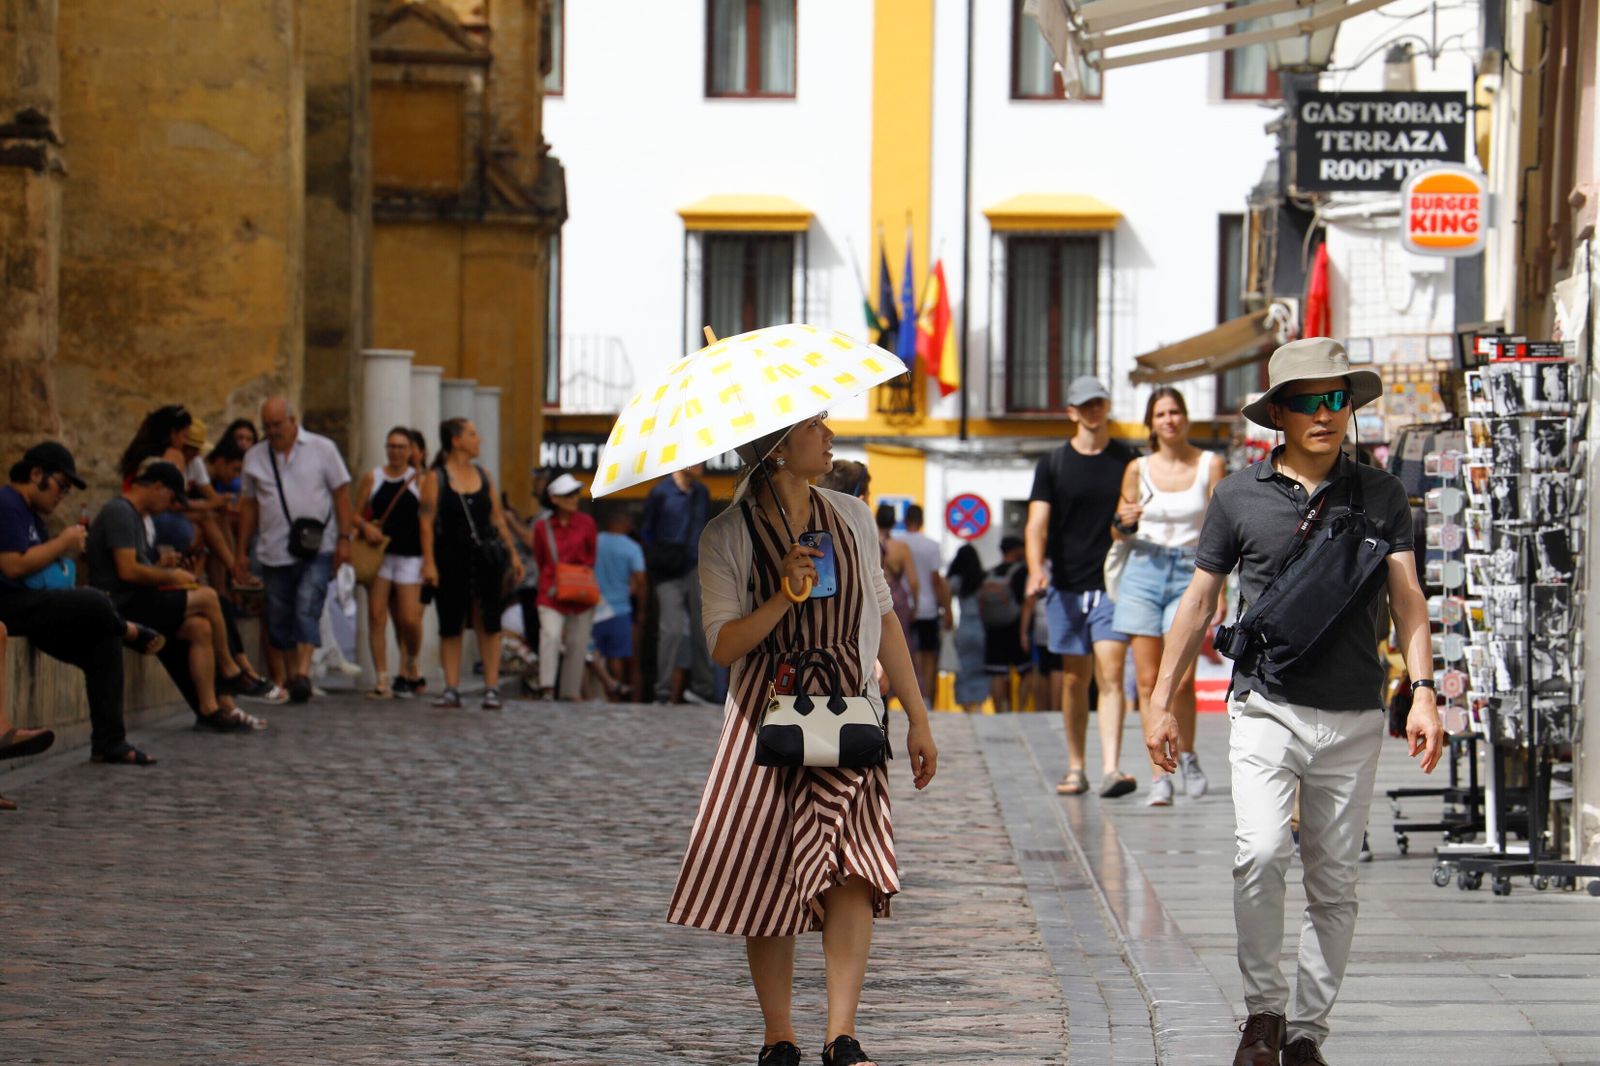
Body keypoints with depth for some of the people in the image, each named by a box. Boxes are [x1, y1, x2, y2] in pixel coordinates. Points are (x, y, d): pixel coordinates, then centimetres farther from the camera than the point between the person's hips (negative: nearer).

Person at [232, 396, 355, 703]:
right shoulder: (255, 456, 9)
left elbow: (341, 494, 3)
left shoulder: (322, 449, 2)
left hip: (317, 549, -4)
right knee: (280, 618, 6)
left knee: (307, 609, -18)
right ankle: (290, 677, 17)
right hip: (275, 551, 4)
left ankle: (303, 673, -25)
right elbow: (249, 505, 14)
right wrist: (241, 551, 12)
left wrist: (344, 538, -5)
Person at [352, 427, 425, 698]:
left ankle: (411, 664, 21)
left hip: (410, 556, -2)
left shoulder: (419, 480, 4)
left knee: (410, 619, -8)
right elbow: (355, 513, 12)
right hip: (378, 553, 2)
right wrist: (365, 527, -10)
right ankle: (382, 678, -4)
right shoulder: (371, 478, 8)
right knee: (377, 615, -6)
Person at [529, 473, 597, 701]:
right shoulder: (542, 527, 2)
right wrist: (550, 585, 9)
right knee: (551, 635, -20)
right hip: (551, 593, -2)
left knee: (577, 643, 2)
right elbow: (540, 561, 13)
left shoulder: (586, 524, 4)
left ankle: (571, 691, 10)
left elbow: (591, 557, 14)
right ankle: (547, 688, -24)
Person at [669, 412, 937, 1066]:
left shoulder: (850, 516, 9)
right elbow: (723, 645, -5)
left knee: (850, 866, -14)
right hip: (767, 716, -2)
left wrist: (918, 718, 14)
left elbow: (882, 618, 15)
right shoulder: (727, 536, -1)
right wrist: (783, 597, -21)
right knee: (768, 880, -2)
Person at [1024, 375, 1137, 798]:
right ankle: (1075, 769, 17)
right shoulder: (1053, 464, 5)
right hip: (1067, 586, 1)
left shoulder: (1128, 461, 6)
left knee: (1110, 674, -13)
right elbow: (1037, 523, -4)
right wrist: (1036, 568, -19)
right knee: (1075, 679, 7)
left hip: (1114, 584, -1)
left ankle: (1111, 768, -21)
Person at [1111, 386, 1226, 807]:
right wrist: (1123, 521, -9)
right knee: (1148, 680, -3)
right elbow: (1121, 528, 15)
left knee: (1181, 678, -12)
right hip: (1143, 572, 2)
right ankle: (1159, 775, 2)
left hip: (1189, 576, -2)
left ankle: (1186, 754, 13)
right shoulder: (1139, 469, 6)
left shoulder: (1210, 465, 2)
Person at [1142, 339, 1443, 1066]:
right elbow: (1198, 603, 11)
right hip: (1267, 710, -1)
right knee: (1260, 852, -20)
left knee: (1334, 884, 4)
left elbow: (1406, 598, 2)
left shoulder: (1379, 494, 6)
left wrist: (1422, 691, -11)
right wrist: (1160, 701, 10)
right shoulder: (1240, 496, 4)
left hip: (1353, 719, 1)